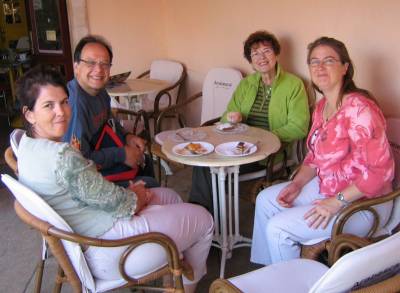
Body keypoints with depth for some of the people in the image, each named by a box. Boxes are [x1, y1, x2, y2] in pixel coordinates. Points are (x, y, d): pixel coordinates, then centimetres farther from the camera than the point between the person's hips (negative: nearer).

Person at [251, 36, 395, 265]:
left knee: (277, 228, -14)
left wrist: (336, 202, -24)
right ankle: (266, 271, 25)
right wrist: (297, 184, -1)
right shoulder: (322, 107, 5)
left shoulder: (358, 108, -25)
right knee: (266, 199, 10)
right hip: (326, 186, 9)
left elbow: (378, 171, -27)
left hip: (361, 202, -9)